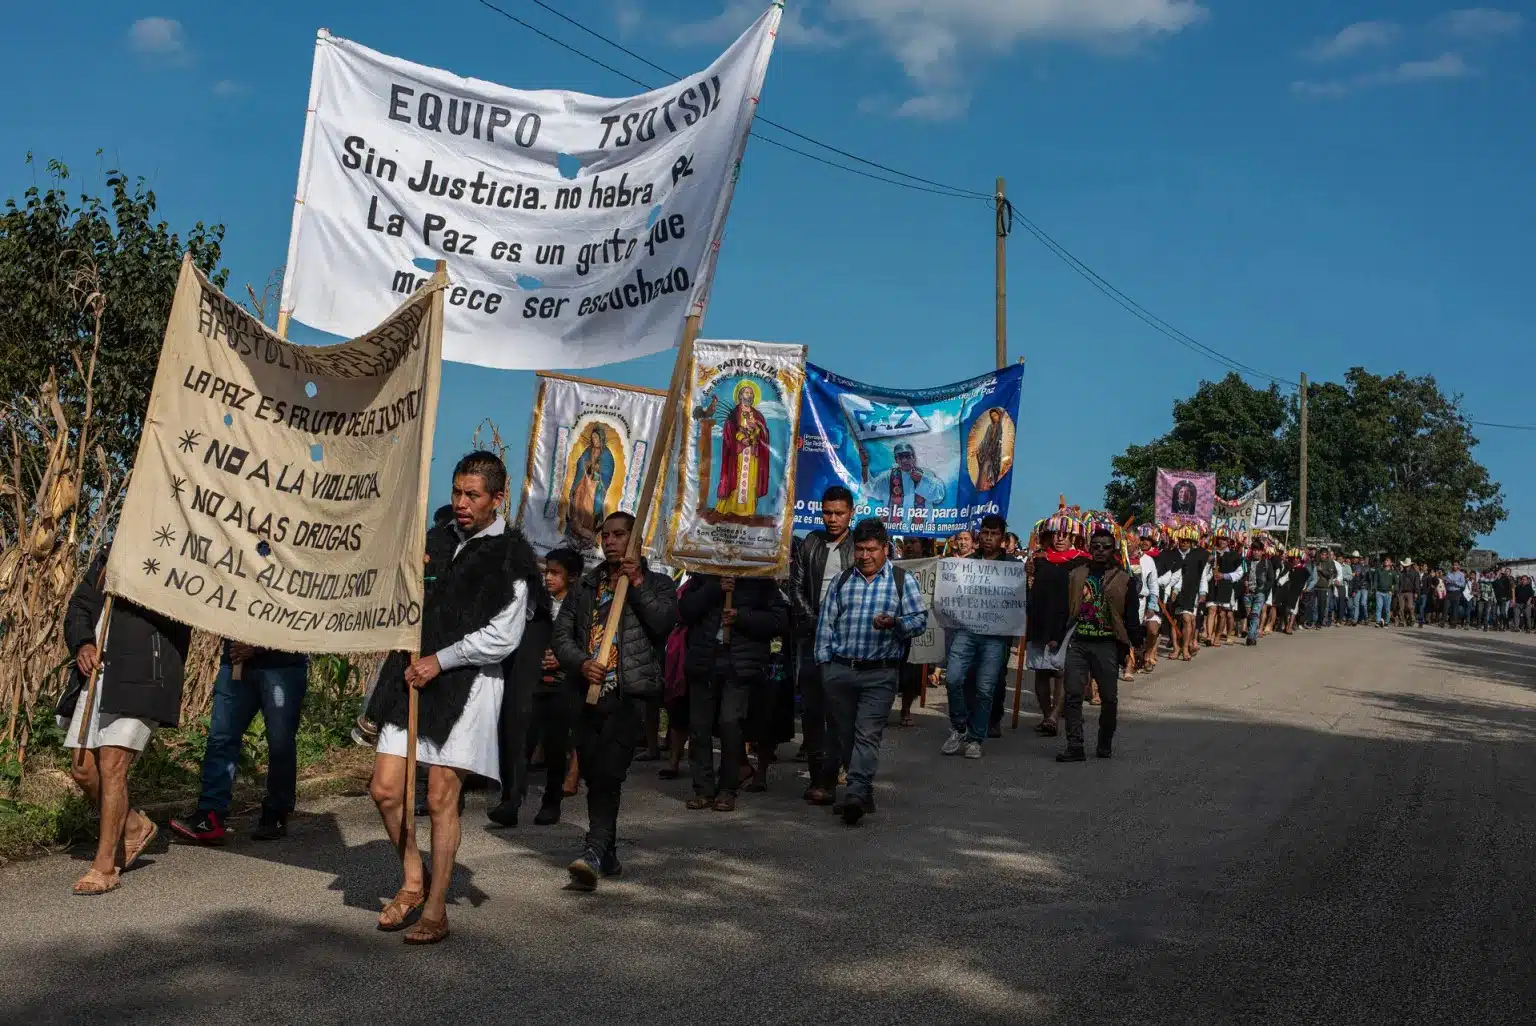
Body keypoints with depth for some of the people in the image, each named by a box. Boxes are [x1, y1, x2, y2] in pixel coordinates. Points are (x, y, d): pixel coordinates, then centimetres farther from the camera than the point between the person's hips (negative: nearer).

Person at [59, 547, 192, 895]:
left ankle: (106, 867, -3)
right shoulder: (108, 557, 19)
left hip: (141, 676, -7)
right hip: (96, 673, 7)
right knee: (82, 769, 8)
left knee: (111, 766, -12)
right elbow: (78, 606, 18)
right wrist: (82, 644, -2)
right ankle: (134, 827, 31)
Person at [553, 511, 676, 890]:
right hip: (589, 694, 5)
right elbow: (562, 634, 8)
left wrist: (637, 584, -11)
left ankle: (592, 854, -24)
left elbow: (664, 622, -9)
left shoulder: (656, 584, 9)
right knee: (593, 777, 9)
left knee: (607, 774, -18)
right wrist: (582, 664, -10)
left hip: (630, 695, -5)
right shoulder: (584, 586, 18)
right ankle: (607, 854, 23)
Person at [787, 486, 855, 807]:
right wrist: (814, 621, -1)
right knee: (811, 709, 3)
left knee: (837, 711, -6)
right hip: (812, 636, 4)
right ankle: (817, 775, 10)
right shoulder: (809, 545, 13)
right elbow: (797, 588, 10)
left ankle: (827, 779, -5)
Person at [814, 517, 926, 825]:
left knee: (868, 735, -13)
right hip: (839, 671, 4)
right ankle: (864, 795, 21)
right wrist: (824, 662, 6)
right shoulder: (841, 580, 13)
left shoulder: (903, 581, 4)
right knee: (845, 736, 8)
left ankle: (856, 795, -20)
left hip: (880, 674, -4)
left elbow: (920, 620, 0)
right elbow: (826, 623, 13)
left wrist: (895, 623, -19)